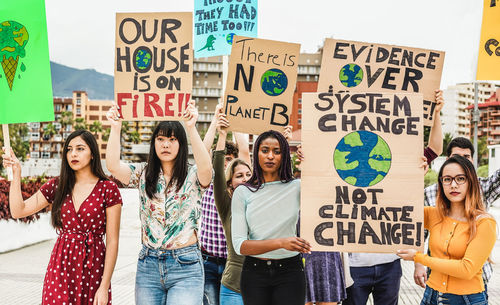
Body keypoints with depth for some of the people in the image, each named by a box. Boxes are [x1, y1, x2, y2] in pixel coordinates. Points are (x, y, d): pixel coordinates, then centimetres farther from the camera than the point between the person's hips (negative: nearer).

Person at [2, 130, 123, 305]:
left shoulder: (107, 189, -4)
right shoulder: (57, 186, 7)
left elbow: (112, 242, -7)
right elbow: (18, 211, 5)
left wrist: (104, 287, -11)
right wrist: (16, 173, 0)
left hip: (93, 266, -3)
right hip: (61, 266, 3)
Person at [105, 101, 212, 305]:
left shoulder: (192, 176, -1)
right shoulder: (143, 174, 9)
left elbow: (206, 168, -24)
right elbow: (113, 165, -6)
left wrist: (191, 127, -31)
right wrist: (115, 127, -15)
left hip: (185, 266, -3)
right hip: (148, 265, 4)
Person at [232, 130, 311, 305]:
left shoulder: (297, 187, 1)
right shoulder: (243, 193, 0)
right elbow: (239, 245, -7)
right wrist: (280, 243, -21)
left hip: (289, 272, 0)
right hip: (254, 272, 1)